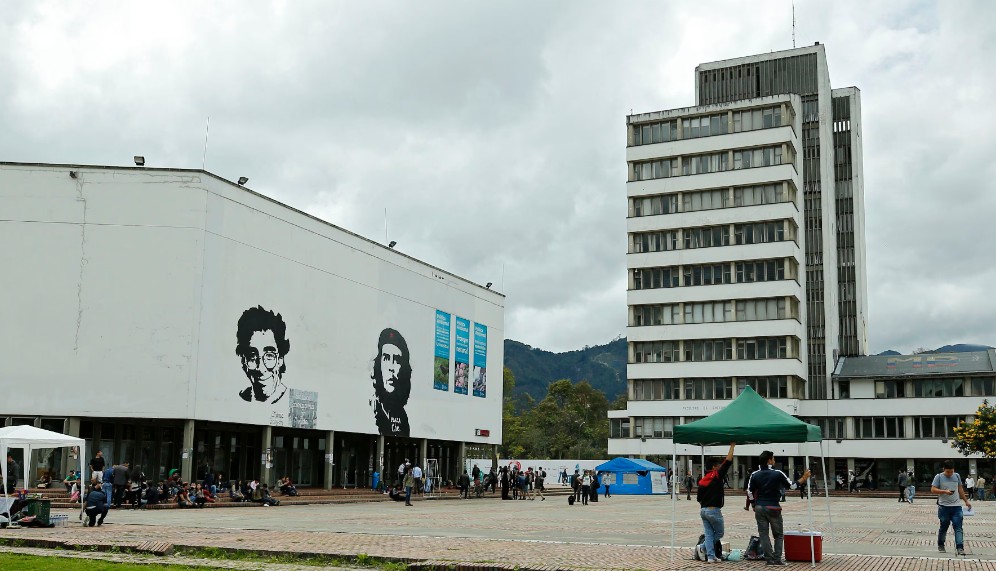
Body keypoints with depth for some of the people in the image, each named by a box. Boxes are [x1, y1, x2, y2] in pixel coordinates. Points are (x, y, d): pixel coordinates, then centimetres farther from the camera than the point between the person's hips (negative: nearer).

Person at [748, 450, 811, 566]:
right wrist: (803, 478, 15)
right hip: (773, 508, -2)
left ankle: (769, 559, 2)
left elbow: (750, 492, 3)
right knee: (778, 535, 9)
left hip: (759, 508, 3)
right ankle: (777, 559, 2)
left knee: (763, 534, 5)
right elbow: (792, 486, 2)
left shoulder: (754, 475, 2)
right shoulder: (778, 474, -7)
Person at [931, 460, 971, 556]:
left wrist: (966, 501, 20)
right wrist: (945, 491, -20)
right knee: (943, 527, 8)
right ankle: (940, 545, 25)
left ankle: (960, 547, -11)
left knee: (958, 527, -7)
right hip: (944, 507, -2)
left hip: (956, 506, 2)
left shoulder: (957, 476, 9)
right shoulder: (938, 477, -3)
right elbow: (933, 490, -7)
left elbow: (960, 489, 20)